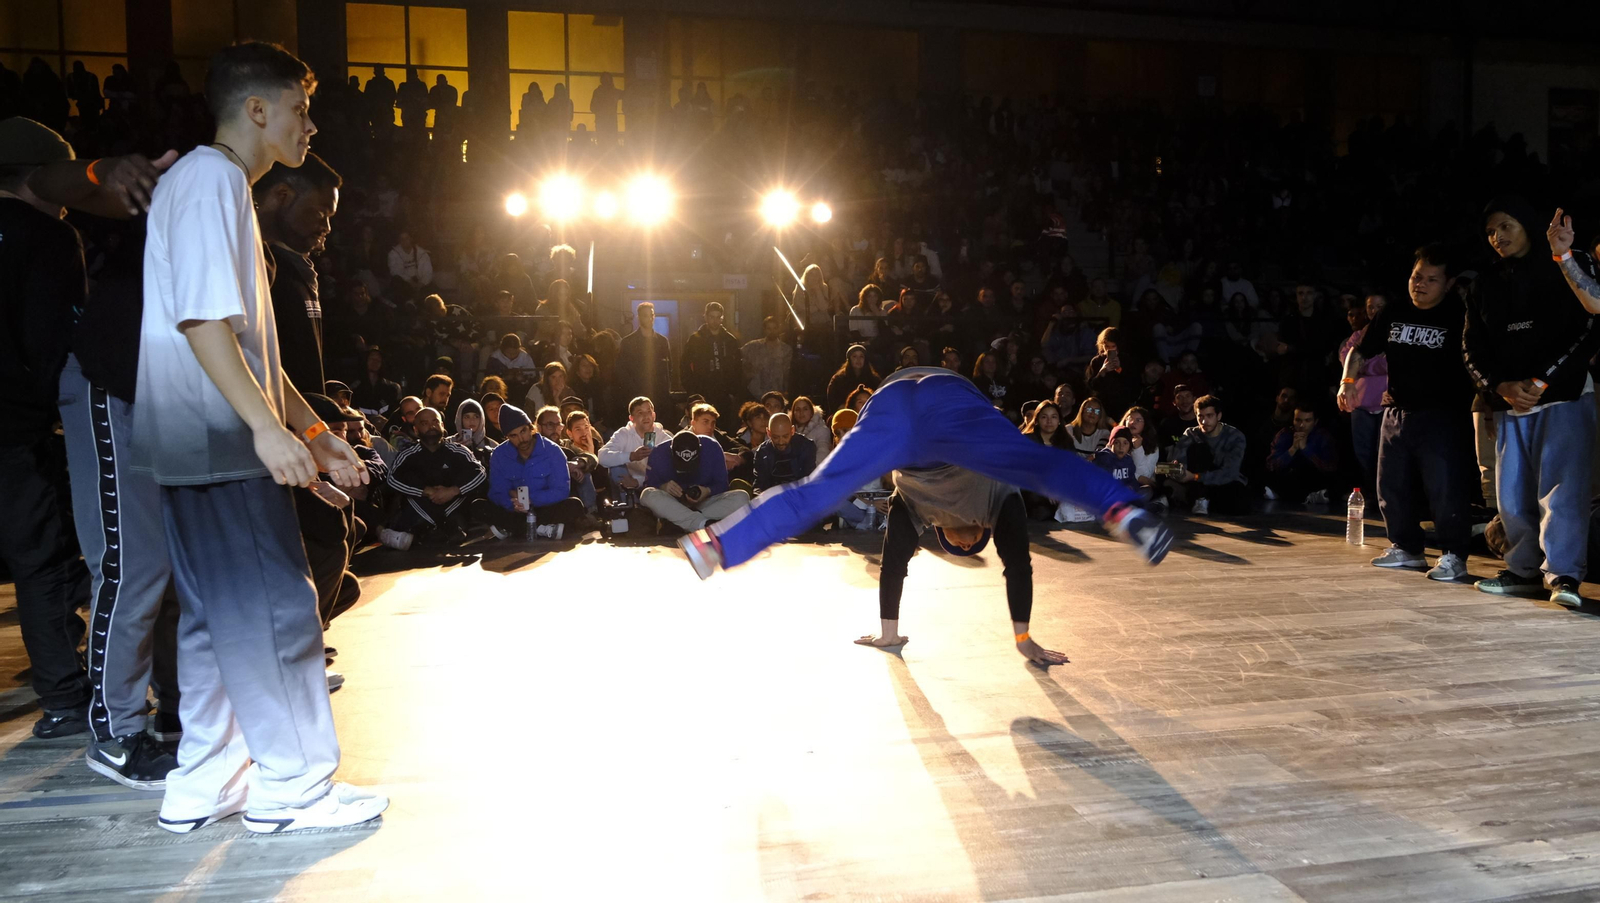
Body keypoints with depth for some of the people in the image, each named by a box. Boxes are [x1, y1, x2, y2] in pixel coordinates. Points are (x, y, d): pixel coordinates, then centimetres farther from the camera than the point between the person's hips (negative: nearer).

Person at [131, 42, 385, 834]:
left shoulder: (223, 186, 23)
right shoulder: (210, 177, -9)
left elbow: (251, 341, 22)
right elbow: (202, 316, -21)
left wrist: (311, 429, 19)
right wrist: (268, 426, -26)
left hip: (209, 443, 11)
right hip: (220, 442, -11)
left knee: (217, 613, 13)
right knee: (275, 608, -5)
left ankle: (204, 784, 20)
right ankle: (293, 786, 4)